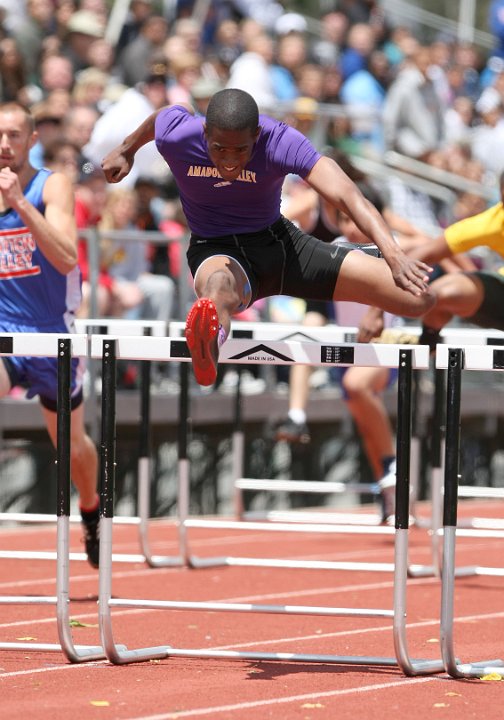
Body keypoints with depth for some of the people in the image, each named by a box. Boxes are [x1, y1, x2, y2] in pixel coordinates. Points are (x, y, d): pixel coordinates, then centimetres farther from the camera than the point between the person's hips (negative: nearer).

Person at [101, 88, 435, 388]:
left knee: (420, 298, -10)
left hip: (279, 242, 2)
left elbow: (346, 195, -38)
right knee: (219, 285, -46)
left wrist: (392, 253, -53)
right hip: (217, 251, -2)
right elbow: (158, 118, 7)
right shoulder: (175, 136, -20)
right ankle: (207, 353, -83)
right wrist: (127, 150, 28)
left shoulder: (282, 142, -26)